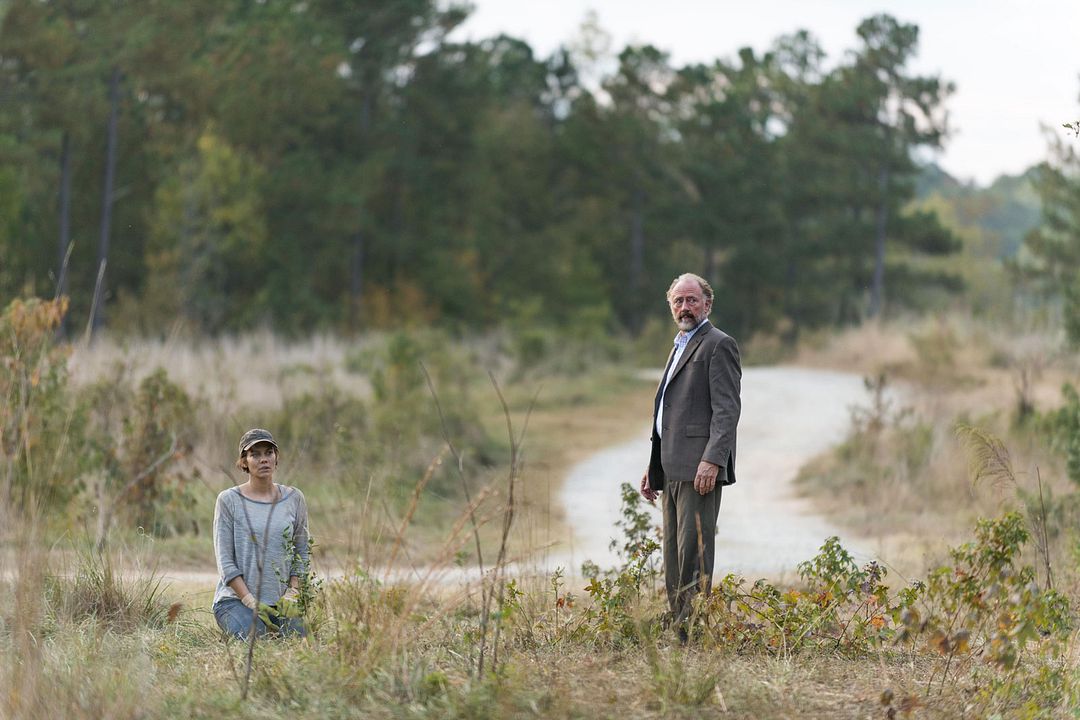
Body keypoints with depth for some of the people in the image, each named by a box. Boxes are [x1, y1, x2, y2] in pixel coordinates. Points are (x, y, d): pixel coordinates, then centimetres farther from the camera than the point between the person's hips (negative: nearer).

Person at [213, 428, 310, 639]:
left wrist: (292, 594, -4)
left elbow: (302, 553, 12)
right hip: (235, 598, -3)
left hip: (279, 602, 3)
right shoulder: (229, 500, -2)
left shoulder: (294, 499, 9)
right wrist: (252, 602, -14)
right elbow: (225, 562, -5)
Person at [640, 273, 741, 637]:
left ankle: (695, 631, -14)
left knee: (693, 552, -13)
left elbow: (727, 408, -14)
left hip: (698, 469, -10)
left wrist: (712, 460, -24)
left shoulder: (718, 344, -5)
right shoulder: (681, 346, 24)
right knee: (673, 557, 9)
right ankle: (678, 631, 11)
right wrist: (654, 468, 22)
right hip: (673, 470, 10)